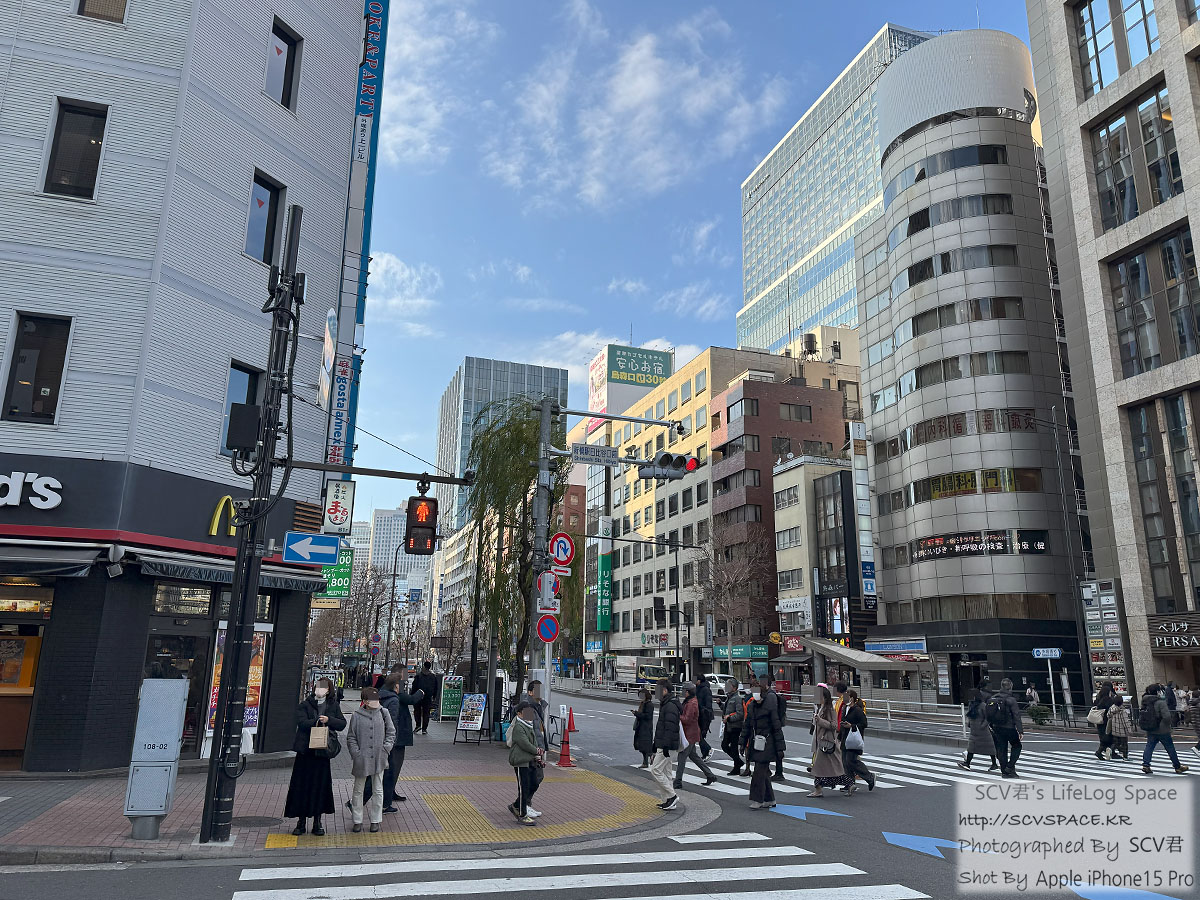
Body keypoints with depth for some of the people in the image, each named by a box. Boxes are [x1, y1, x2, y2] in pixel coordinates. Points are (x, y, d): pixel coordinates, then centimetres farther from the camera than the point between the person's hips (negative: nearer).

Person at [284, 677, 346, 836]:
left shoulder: (333, 706, 7)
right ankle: (301, 822, 13)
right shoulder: (304, 705, 2)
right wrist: (318, 720, -20)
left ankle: (317, 822, 16)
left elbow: (342, 723, 1)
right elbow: (302, 723, -13)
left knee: (320, 785, 5)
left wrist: (329, 720, -14)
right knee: (301, 786, 2)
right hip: (305, 751, -1)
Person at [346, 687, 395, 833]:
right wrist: (356, 753, -9)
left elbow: (391, 732, 6)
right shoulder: (357, 716, -5)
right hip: (361, 760, -1)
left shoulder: (383, 713, -1)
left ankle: (375, 820, 20)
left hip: (379, 759, 1)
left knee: (378, 791, 9)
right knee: (358, 790, 10)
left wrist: (385, 748, -4)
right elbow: (351, 737, 1)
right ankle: (357, 820, 23)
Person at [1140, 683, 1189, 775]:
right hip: (1162, 731, -5)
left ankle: (1145, 765, -3)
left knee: (1149, 746, 6)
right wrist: (1170, 722, -6)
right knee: (1170, 748, 11)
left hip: (1150, 730, 6)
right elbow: (1167, 716, -28)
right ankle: (1178, 767, 23)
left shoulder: (1146, 702, 3)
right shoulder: (1161, 702, -19)